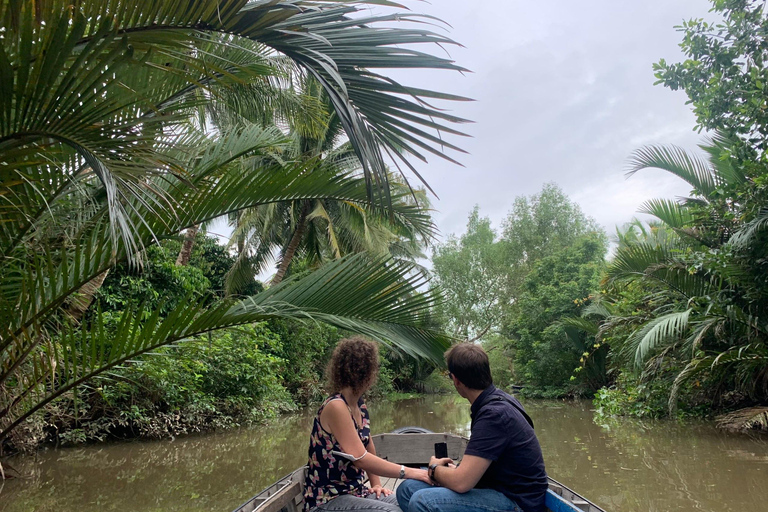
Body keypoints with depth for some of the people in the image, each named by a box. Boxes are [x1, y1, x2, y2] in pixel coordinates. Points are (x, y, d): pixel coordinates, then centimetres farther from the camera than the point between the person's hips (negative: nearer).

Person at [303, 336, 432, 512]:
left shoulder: (360, 406, 7)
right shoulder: (335, 406, -21)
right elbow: (360, 458, -28)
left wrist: (376, 484, 6)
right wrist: (409, 472, -27)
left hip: (354, 492, 8)